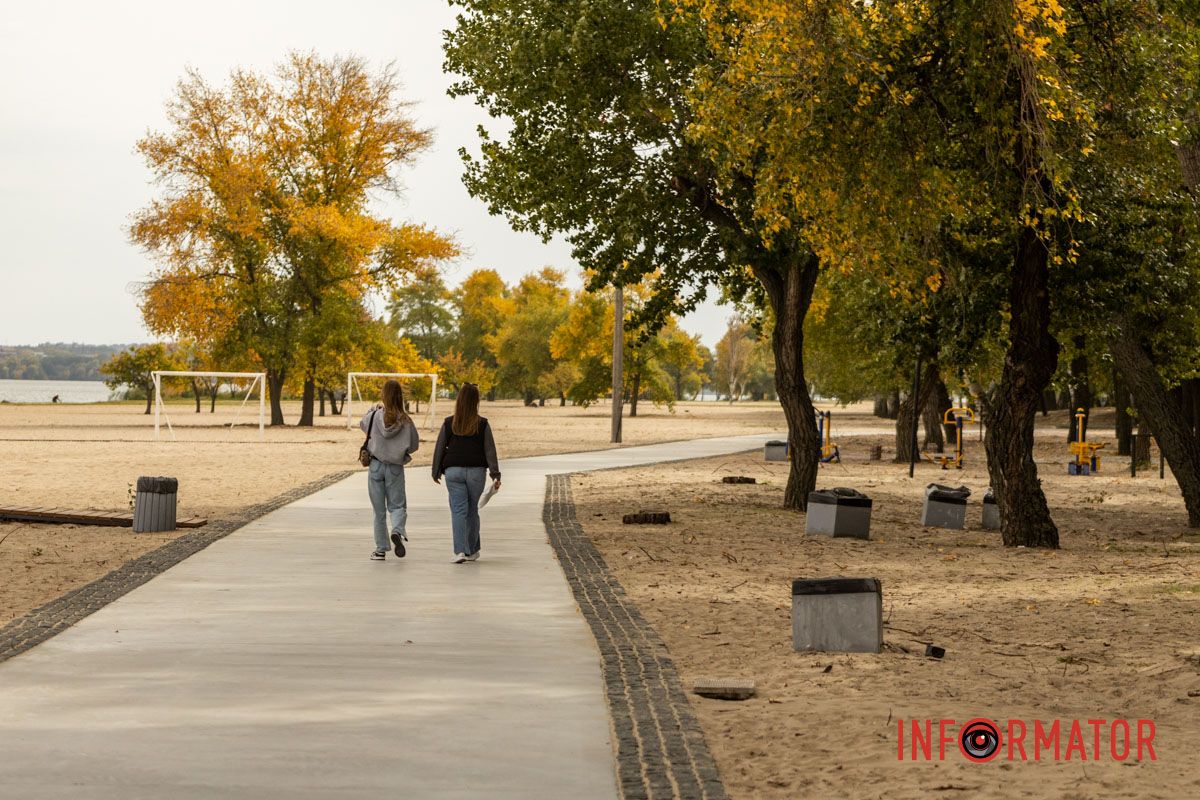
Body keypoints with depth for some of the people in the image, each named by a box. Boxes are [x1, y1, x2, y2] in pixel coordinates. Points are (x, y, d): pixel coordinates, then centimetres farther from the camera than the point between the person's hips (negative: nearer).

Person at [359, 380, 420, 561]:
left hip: (376, 466, 0)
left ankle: (381, 549, 11)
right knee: (397, 505, 9)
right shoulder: (406, 421, -8)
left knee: (379, 510, 9)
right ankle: (398, 531, -22)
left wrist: (375, 408, 24)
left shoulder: (375, 416, -9)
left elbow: (362, 423, 14)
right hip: (396, 467, 0)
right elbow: (414, 444, 1)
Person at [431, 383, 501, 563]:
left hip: (454, 471, 0)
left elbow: (439, 449, 5)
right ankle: (472, 551, 22)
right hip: (476, 471, 0)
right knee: (473, 511, 12)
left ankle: (460, 551, -16)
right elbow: (490, 450, -4)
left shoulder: (449, 424, -1)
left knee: (458, 511, -2)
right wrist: (495, 474, -1)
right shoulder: (482, 424, -3)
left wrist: (436, 472, 16)